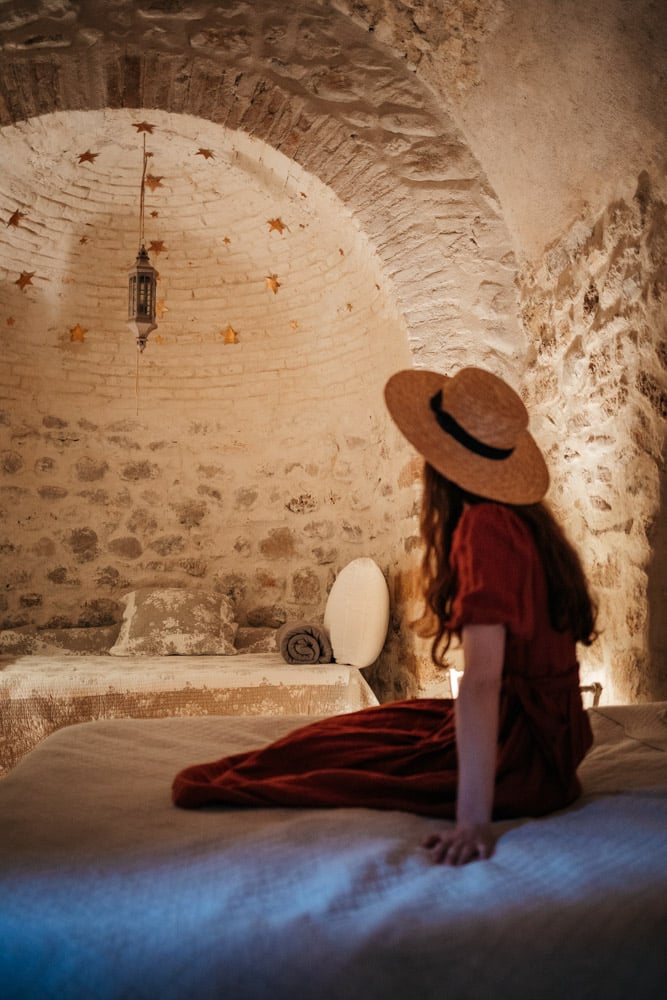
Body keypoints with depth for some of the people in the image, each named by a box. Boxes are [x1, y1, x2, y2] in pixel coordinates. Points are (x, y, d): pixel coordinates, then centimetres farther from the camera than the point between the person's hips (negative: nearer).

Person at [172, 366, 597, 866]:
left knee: (322, 751, -2)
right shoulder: (525, 517, 6)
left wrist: (474, 817, -32)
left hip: (519, 749, -9)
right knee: (347, 729, 14)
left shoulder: (486, 526, -22)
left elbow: (481, 677, -30)